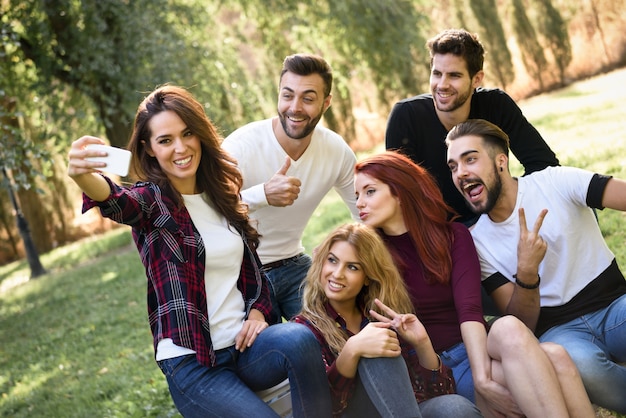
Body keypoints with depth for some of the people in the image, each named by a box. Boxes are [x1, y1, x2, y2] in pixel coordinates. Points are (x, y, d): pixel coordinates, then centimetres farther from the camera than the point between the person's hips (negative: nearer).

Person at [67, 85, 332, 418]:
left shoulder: (223, 194, 10)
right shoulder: (151, 200, -4)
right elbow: (114, 201, -29)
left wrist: (257, 312, -1)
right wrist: (83, 176, -52)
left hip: (243, 345, 4)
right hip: (191, 363, -4)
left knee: (299, 338, -28)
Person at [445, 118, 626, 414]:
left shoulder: (555, 183, -4)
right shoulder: (477, 241, 0)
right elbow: (520, 326, -3)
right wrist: (526, 273, -23)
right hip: (559, 329, 1)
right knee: (577, 362, -35)